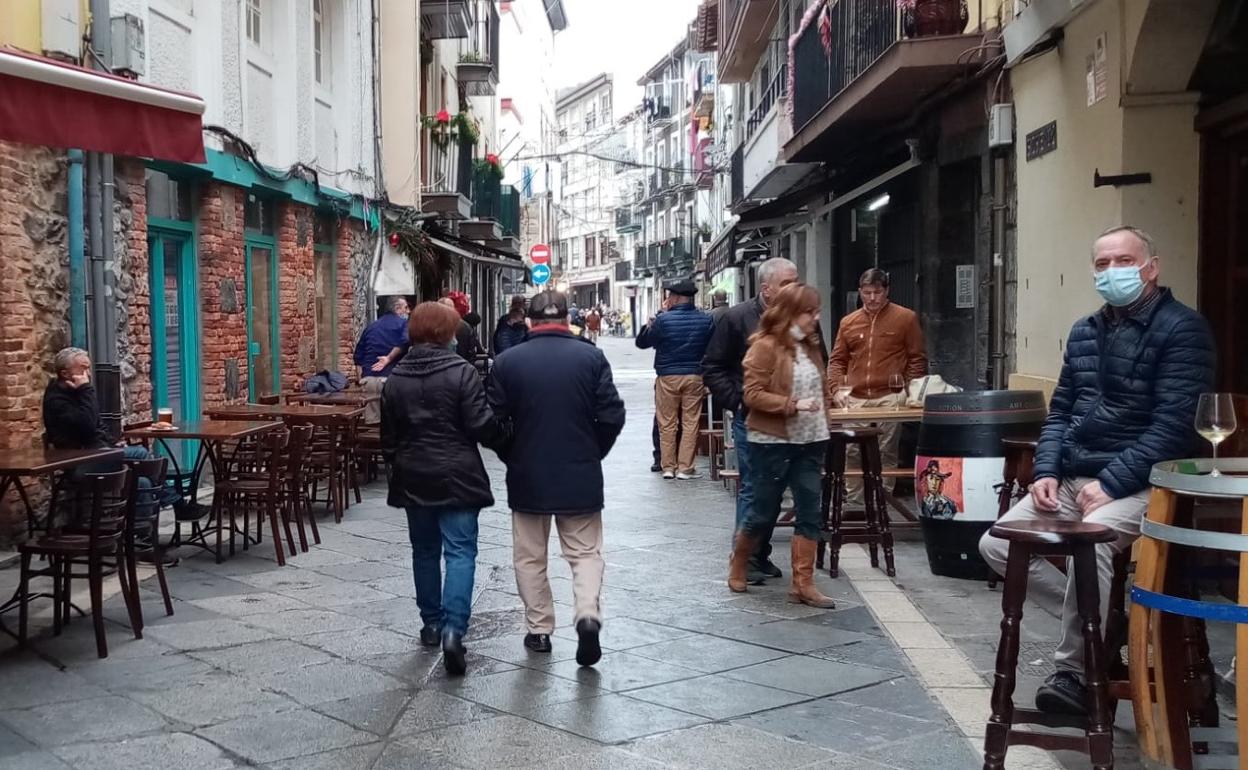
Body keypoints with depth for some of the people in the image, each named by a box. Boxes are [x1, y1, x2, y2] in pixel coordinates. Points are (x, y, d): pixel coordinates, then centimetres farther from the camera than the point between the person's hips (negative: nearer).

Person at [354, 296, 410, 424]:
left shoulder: (371, 326, 22)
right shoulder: (403, 323, 4)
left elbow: (358, 355, 21)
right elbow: (404, 342, -18)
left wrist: (361, 378, 23)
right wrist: (389, 358, -8)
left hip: (368, 378, 5)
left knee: (372, 420, 8)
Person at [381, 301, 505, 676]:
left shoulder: (395, 378, 4)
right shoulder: (461, 372, -11)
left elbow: (388, 434, 11)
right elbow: (482, 425, -14)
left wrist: (396, 466, 25)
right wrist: (505, 435, 6)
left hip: (413, 477, 5)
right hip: (456, 476, -5)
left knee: (425, 550, 17)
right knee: (460, 551, -3)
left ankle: (432, 624, 24)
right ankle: (453, 628, -17)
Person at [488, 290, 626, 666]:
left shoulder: (507, 361, -5)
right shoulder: (591, 356, -6)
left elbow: (495, 421, -3)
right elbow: (612, 416, -7)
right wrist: (592, 454, 9)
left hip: (527, 476, 0)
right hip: (581, 476, 0)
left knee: (530, 556, 15)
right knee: (585, 552, 11)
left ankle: (539, 629, 19)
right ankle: (588, 614, -11)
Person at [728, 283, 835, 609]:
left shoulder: (811, 346, 11)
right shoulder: (766, 346, -12)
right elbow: (753, 395, -16)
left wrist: (823, 409, 9)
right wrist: (793, 405, -24)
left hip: (810, 442, 7)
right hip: (772, 442, -7)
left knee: (810, 513, 2)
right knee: (764, 512, 6)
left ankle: (803, 584, 8)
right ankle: (738, 564, 30)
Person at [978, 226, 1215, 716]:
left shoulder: (1182, 329, -8)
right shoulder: (1084, 331, 15)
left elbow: (1174, 421, -16)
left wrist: (1112, 483, -21)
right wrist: (1046, 472, 0)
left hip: (1139, 484, -7)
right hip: (1072, 478, 8)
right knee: (996, 546, -7)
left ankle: (1074, 675, -18)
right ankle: (1100, 610, 8)